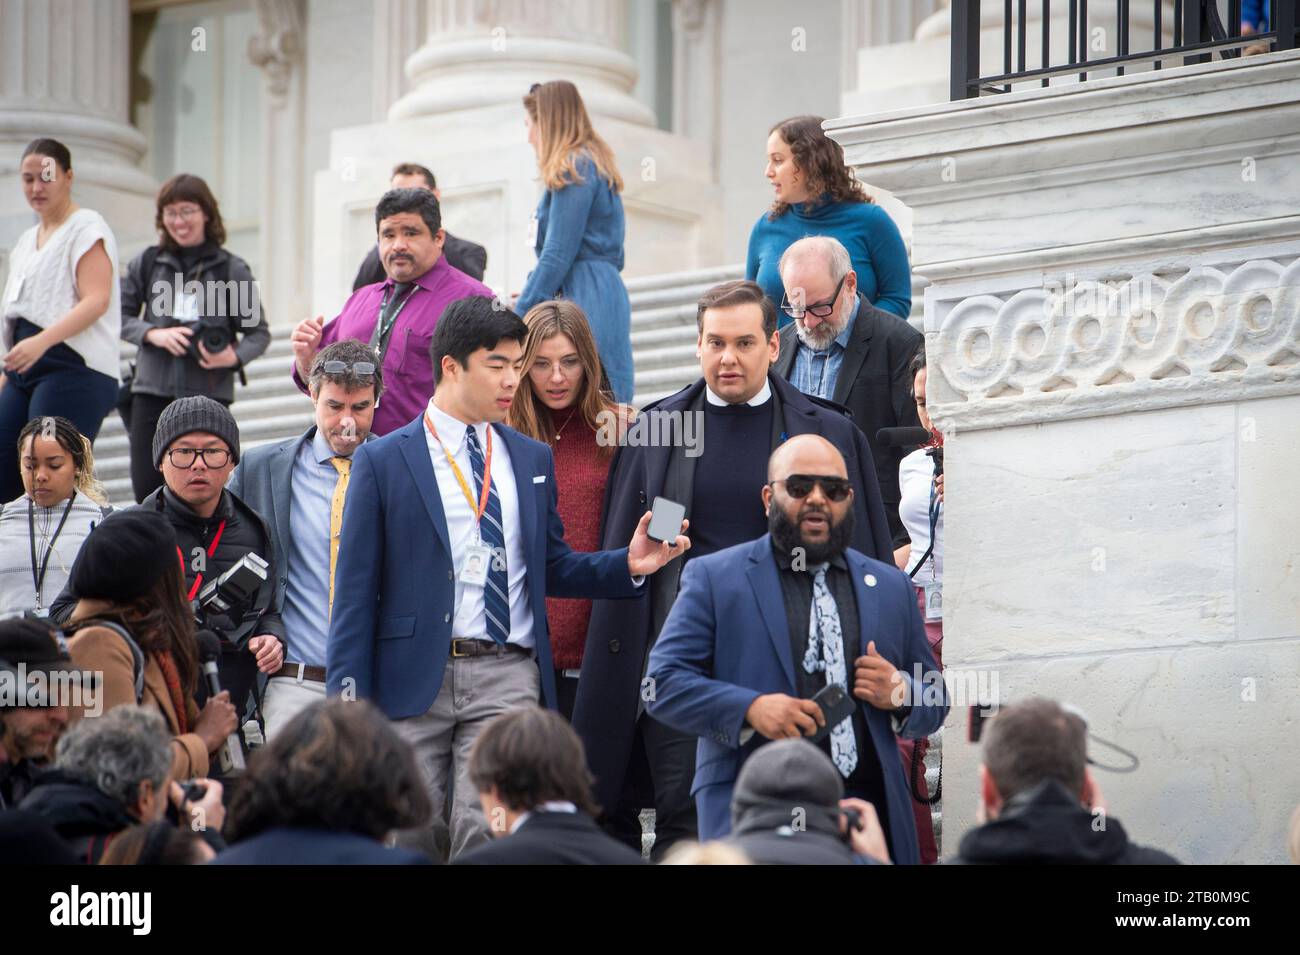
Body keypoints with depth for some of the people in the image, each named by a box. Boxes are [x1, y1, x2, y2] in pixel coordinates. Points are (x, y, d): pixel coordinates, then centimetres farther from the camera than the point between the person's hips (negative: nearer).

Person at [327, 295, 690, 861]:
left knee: (488, 835, -10)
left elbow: (552, 568, 18)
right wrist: (349, 701, -6)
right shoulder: (382, 462, 3)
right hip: (414, 680, -2)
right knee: (408, 838, 2)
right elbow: (356, 590, 1)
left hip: (507, 680, 2)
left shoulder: (532, 460, 15)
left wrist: (628, 565, -1)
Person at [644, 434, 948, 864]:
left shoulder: (891, 586, 17)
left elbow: (934, 703, 21)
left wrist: (899, 695, -3)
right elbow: (663, 683, -2)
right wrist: (749, 708, -17)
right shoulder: (713, 578, 6)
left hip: (869, 813, 3)